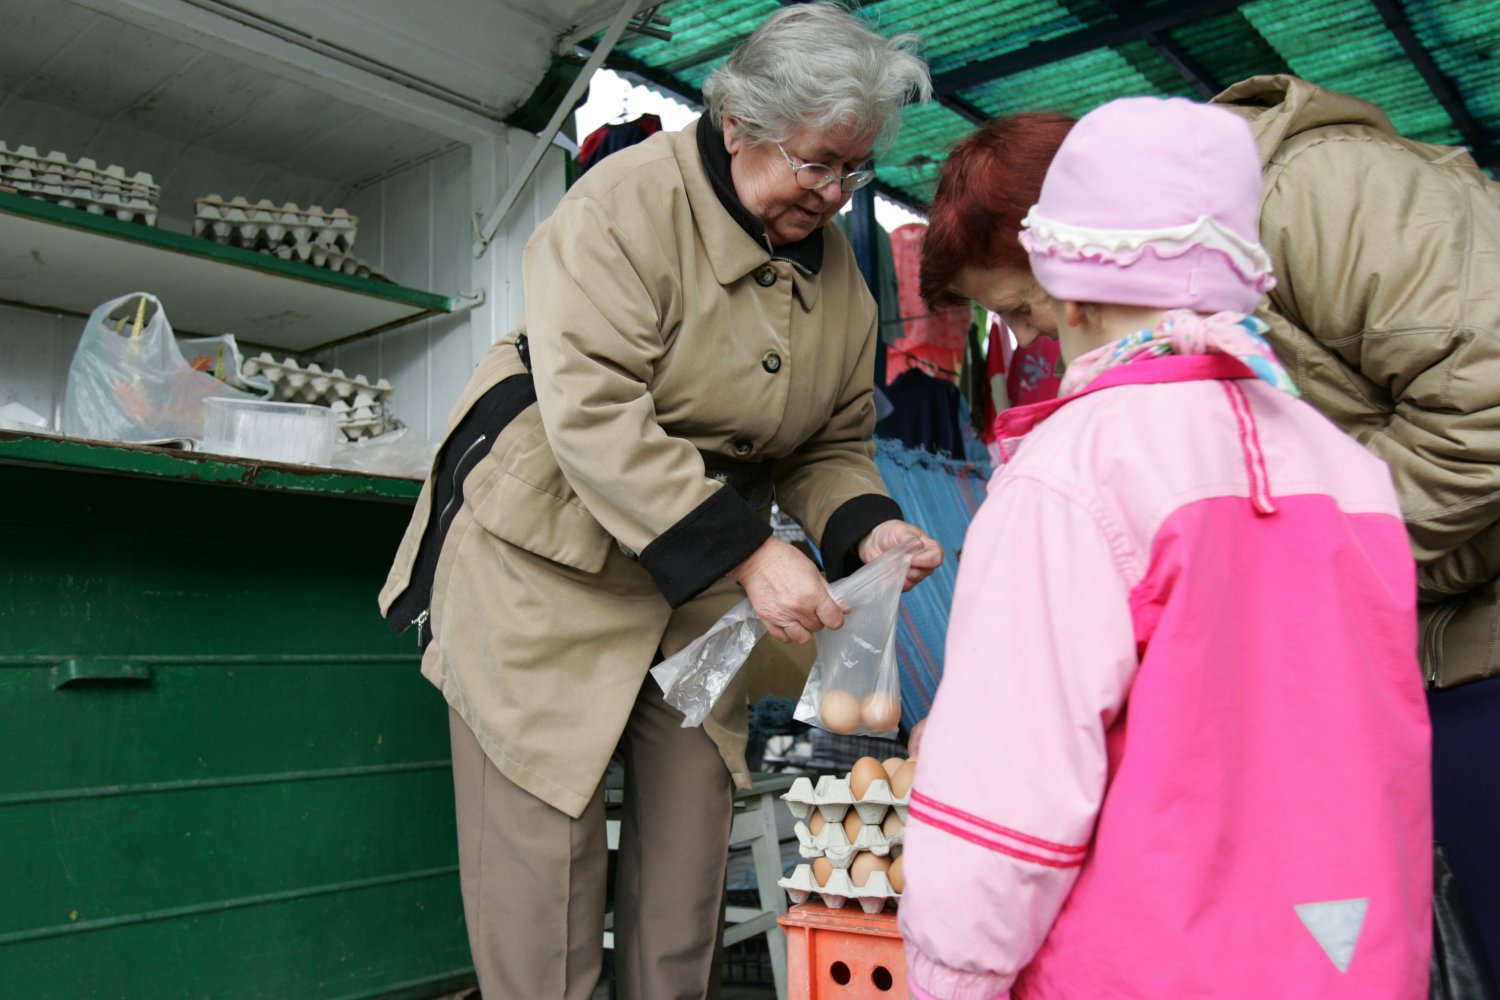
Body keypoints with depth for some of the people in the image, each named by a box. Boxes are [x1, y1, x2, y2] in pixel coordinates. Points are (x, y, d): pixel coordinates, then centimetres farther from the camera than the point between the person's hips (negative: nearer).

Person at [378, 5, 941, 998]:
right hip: (552, 569, -5)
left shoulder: (834, 266, 6)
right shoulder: (632, 200, -15)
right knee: (543, 862, 1)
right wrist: (748, 552, -30)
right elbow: (591, 413, -26)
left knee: (689, 867, 11)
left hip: (708, 592, 6)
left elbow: (833, 442, 12)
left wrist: (866, 527, -11)